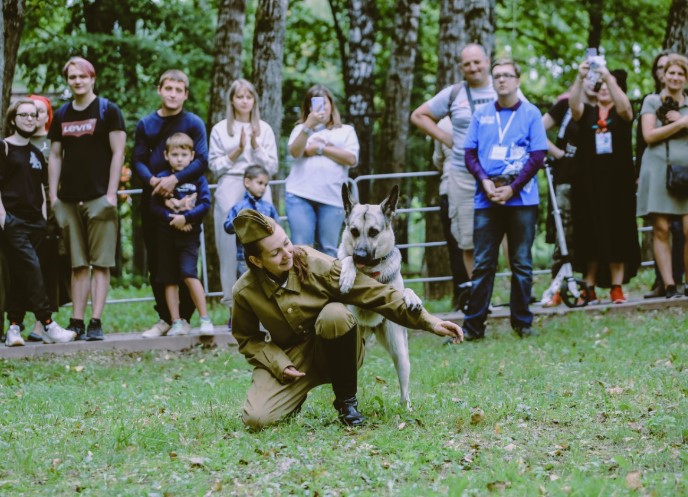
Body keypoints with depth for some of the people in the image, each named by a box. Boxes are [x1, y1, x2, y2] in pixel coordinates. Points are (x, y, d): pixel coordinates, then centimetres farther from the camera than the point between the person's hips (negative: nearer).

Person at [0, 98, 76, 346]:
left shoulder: (36, 153, 19)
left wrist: (43, 215, 11)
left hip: (34, 221, 6)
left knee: (20, 275, 5)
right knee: (31, 268, -15)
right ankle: (47, 325, -19)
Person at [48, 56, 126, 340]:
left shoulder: (108, 111, 1)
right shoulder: (61, 116, 15)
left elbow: (118, 153, -4)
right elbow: (55, 156, 16)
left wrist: (111, 194, -11)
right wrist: (53, 195, 6)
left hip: (99, 198, -5)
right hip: (69, 200, 5)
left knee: (100, 263, -5)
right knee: (78, 264, 6)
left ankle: (96, 322, -7)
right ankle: (76, 322, 7)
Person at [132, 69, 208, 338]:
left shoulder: (193, 123, 1)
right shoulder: (146, 124, 10)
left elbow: (201, 160, -7)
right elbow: (137, 160, 4)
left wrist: (175, 179, -20)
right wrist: (152, 180, -16)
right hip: (152, 199, 3)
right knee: (156, 263, 5)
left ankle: (184, 318, 6)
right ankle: (164, 318, 12)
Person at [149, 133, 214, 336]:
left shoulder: (198, 178, 2)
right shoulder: (161, 178, 3)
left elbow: (205, 204, -5)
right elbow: (155, 206, -1)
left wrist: (186, 218, -14)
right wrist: (171, 218, -15)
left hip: (189, 234, -3)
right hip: (166, 234, 3)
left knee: (189, 274, -16)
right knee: (169, 279, 4)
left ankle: (205, 319, -9)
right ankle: (176, 323, 11)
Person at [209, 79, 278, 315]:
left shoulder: (264, 129, 15)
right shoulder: (220, 130, 12)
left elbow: (272, 167, 10)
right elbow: (215, 166, 6)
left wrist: (256, 146, -2)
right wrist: (237, 151, -5)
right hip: (230, 192, -1)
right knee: (231, 248, -6)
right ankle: (235, 306, -2)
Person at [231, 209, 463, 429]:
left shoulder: (317, 265, -20)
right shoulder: (245, 292, -14)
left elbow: (376, 294, -19)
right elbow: (248, 338, 4)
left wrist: (429, 322, -25)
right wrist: (279, 364, -15)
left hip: (335, 352, -1)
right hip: (290, 358, 1)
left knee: (334, 313, -36)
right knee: (255, 419, -23)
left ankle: (346, 399, -13)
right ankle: (298, 393, 15)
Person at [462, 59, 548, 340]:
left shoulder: (531, 114, 4)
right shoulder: (481, 115, 11)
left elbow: (538, 156, -2)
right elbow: (470, 153, 8)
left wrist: (512, 188, -11)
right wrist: (485, 182, -9)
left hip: (521, 199, -2)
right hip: (487, 199, 2)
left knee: (522, 263, 4)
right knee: (482, 264, 1)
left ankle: (522, 322, 12)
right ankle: (473, 325, 3)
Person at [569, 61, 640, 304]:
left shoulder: (621, 114, 8)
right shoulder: (587, 113, 11)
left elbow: (624, 106, -16)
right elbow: (574, 104, -10)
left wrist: (608, 77, -25)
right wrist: (580, 79, -25)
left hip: (618, 182, -1)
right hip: (590, 182, 1)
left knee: (618, 233, -2)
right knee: (590, 235, -2)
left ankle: (617, 287, -1)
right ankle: (589, 288, -1)